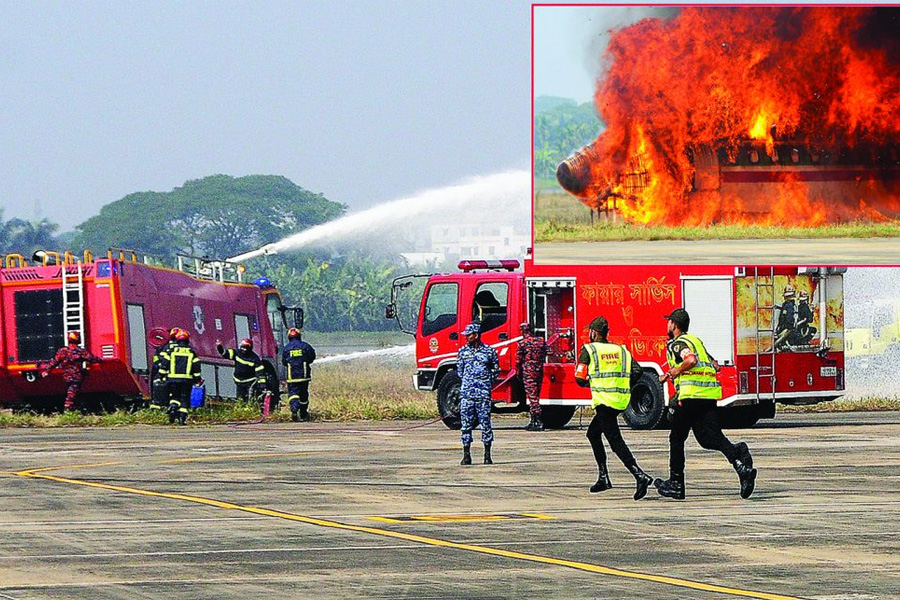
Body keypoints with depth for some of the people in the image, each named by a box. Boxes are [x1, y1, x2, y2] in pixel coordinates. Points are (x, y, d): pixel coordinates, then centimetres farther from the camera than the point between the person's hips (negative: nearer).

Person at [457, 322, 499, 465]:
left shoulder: (489, 351, 2)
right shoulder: (463, 351, 9)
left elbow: (496, 369, 12)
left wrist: (488, 381, 4)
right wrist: (467, 382, 11)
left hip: (483, 393, -2)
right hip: (466, 392, 2)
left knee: (485, 423, -1)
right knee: (466, 423, -1)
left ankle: (487, 455, 6)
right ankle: (466, 455, 3)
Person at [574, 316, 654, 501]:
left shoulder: (589, 350, -1)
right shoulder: (621, 350, 15)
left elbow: (580, 378, -4)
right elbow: (637, 371, 3)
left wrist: (589, 382, 18)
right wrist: (625, 387, 16)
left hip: (604, 400, -7)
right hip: (622, 400, 7)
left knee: (615, 441, -12)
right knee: (593, 433, 24)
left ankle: (640, 476, -29)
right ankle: (603, 477, 21)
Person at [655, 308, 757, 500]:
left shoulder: (678, 343, -4)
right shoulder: (696, 340, 22)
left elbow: (691, 359, -25)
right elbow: (715, 365, 26)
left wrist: (672, 374, -12)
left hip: (691, 395, -7)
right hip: (709, 395, 7)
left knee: (676, 438, 7)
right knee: (709, 438, -1)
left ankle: (676, 484, 11)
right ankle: (737, 455, -31)